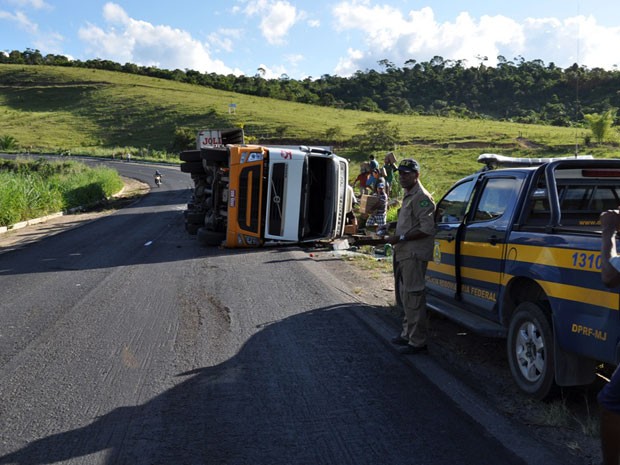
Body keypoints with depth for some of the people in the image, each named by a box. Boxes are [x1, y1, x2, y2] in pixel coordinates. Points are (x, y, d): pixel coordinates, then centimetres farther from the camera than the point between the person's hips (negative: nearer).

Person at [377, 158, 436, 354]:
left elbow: (427, 229, -21)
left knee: (414, 298, -7)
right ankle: (407, 334, 32)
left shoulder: (422, 197, -14)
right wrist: (391, 225, 14)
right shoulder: (408, 196, 17)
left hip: (414, 255, -11)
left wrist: (400, 238, -20)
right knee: (405, 296, 19)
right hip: (403, 254, 11)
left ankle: (417, 342, -1)